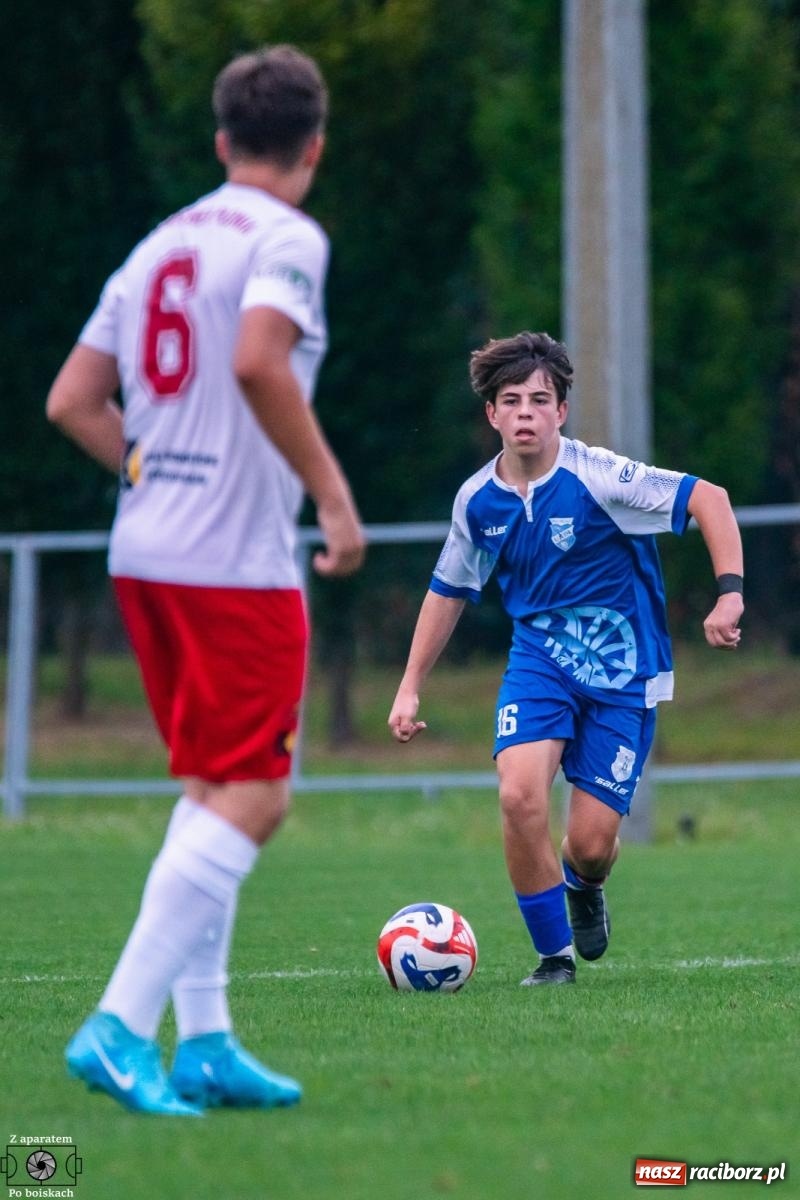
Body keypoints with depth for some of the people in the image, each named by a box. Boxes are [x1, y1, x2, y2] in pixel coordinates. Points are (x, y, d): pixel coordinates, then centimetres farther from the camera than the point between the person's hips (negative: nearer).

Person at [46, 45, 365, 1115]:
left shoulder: (160, 246, 16)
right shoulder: (287, 238, -7)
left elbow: (72, 401, 15)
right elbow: (259, 363, -25)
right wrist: (334, 496, -17)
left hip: (145, 551, 8)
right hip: (237, 558, -8)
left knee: (212, 792, 15)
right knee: (249, 803, -7)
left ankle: (203, 1043, 12)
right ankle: (120, 1026, -17)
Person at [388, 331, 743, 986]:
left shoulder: (597, 477, -17)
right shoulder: (477, 500, -2)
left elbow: (710, 499, -16)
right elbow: (448, 591, 14)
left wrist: (730, 592, -27)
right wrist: (410, 687, 14)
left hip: (622, 670, -3)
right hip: (538, 658, 3)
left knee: (592, 844, -6)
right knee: (520, 794, -25)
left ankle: (582, 885, 36)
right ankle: (555, 956, -6)